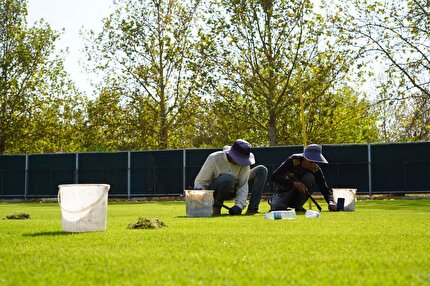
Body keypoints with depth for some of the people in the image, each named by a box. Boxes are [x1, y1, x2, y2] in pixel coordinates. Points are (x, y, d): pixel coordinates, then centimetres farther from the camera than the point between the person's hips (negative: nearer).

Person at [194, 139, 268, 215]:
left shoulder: (243, 161, -17)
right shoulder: (214, 159, -24)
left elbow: (243, 186, -17)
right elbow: (199, 181, -17)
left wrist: (239, 205, -32)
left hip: (233, 190, 5)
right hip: (214, 191, -4)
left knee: (262, 170, -11)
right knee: (228, 178, -41)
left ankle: (252, 208, -19)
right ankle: (216, 205, -16)